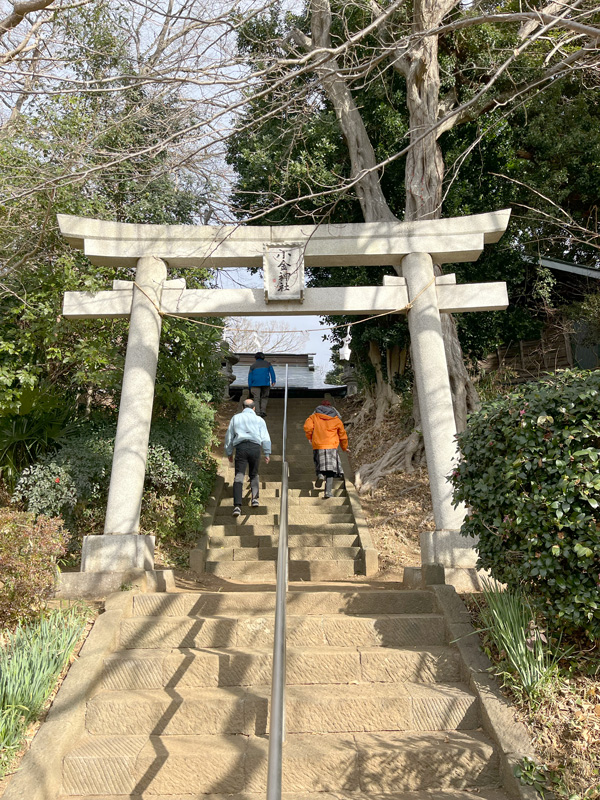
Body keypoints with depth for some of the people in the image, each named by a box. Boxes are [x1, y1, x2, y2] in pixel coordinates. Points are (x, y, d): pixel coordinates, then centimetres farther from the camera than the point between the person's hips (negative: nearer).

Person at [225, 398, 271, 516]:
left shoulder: (235, 418, 18)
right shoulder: (259, 420, 15)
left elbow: (229, 436, 18)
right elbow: (265, 438, 8)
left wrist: (229, 453, 23)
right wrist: (267, 453, 11)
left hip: (240, 447, 0)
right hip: (255, 447, 0)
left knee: (239, 476, -6)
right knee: (254, 474, 20)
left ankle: (237, 505, -17)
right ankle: (255, 498, 13)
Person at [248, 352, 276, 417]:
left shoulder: (252, 365, 12)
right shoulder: (268, 364, 13)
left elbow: (250, 377, 8)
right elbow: (272, 372, 0)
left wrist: (249, 387, 10)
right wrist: (273, 381, -6)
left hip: (256, 384, 0)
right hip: (266, 383, 0)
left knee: (257, 399, 2)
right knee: (264, 397, 13)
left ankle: (258, 412, -8)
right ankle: (263, 411, -1)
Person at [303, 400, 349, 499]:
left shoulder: (314, 416, 11)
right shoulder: (336, 419, 15)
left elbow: (307, 427, -7)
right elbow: (343, 435, 18)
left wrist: (310, 437, 11)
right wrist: (344, 447, 32)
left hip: (318, 446, 0)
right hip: (332, 446, 0)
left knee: (320, 464, 18)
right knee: (330, 470, 0)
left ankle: (320, 474, -13)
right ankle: (328, 491, -7)